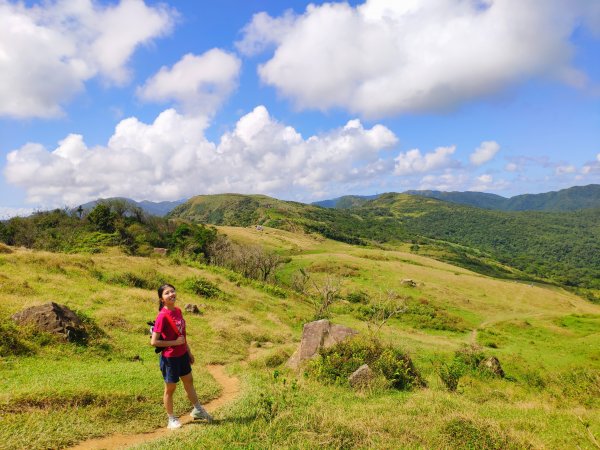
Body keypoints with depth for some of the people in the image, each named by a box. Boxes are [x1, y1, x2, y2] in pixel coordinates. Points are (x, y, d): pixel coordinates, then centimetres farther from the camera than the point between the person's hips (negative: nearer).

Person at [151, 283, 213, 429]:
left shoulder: (178, 311, 0)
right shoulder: (162, 316, -23)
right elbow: (154, 342, -23)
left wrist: (189, 351, 15)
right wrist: (174, 343, -21)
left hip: (182, 355, 7)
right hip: (170, 358, -7)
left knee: (189, 381, 22)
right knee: (170, 388, 11)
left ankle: (198, 410, 40)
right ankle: (171, 420, 30)